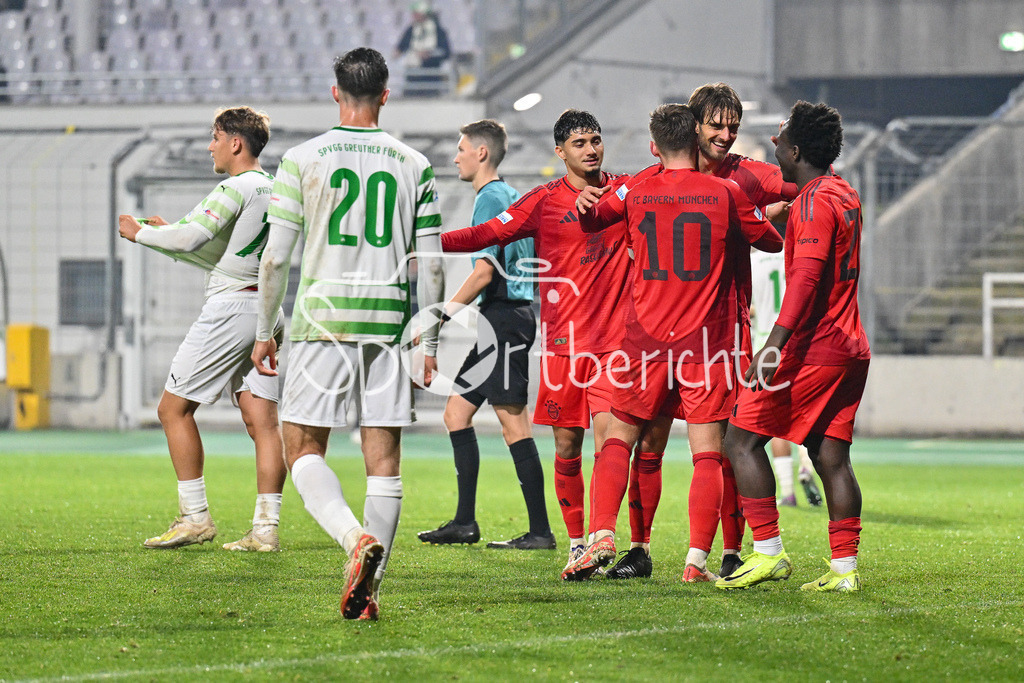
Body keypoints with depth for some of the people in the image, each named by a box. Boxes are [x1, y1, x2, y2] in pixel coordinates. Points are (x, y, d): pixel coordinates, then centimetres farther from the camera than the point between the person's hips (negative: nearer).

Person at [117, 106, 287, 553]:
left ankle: (195, 517, -3)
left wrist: (140, 232, -3)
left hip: (231, 307, -9)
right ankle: (266, 528, -5)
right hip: (266, 312, 9)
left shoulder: (237, 188, -10)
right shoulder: (271, 190, 19)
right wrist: (168, 235, 23)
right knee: (262, 420, 2)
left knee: (174, 408, 0)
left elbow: (191, 237, -19)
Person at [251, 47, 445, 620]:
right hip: (389, 323, 2)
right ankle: (367, 590, 4)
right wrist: (430, 343, 12)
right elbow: (431, 264, 5)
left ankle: (356, 537, -21)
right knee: (384, 459, 5)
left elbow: (275, 256, 0)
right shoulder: (414, 165, 6)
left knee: (304, 449, 4)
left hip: (322, 321, -2)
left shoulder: (302, 159, 0)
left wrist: (264, 331, 9)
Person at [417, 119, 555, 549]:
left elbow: (484, 272, -20)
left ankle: (540, 531, -7)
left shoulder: (490, 199, -13)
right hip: (506, 319, 10)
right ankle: (464, 522, 13)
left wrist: (440, 316, -15)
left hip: (503, 317, -10)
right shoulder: (512, 197, 17)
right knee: (456, 411, 12)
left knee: (513, 423, -8)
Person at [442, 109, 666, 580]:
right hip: (563, 341, 1)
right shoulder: (544, 201, 3)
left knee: (608, 439, -12)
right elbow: (485, 235, 0)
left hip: (614, 340, -1)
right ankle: (577, 543, 17)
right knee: (567, 447, 5)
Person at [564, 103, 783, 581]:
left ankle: (603, 535, -5)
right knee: (707, 453, 0)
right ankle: (697, 560, -8)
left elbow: (589, 218, 16)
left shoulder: (634, 193, 1)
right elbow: (773, 242, 15)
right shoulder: (727, 195, -1)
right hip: (708, 340, -1)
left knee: (618, 439, 11)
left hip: (646, 338, 1)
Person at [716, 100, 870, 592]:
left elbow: (807, 275, -24)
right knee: (831, 455, 7)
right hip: (850, 348, 9)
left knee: (741, 439, -3)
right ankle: (845, 567, 2)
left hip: (813, 347, -9)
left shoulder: (815, 202, -13)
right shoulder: (844, 194, 16)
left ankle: (768, 552, -8)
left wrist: (775, 344, -30)